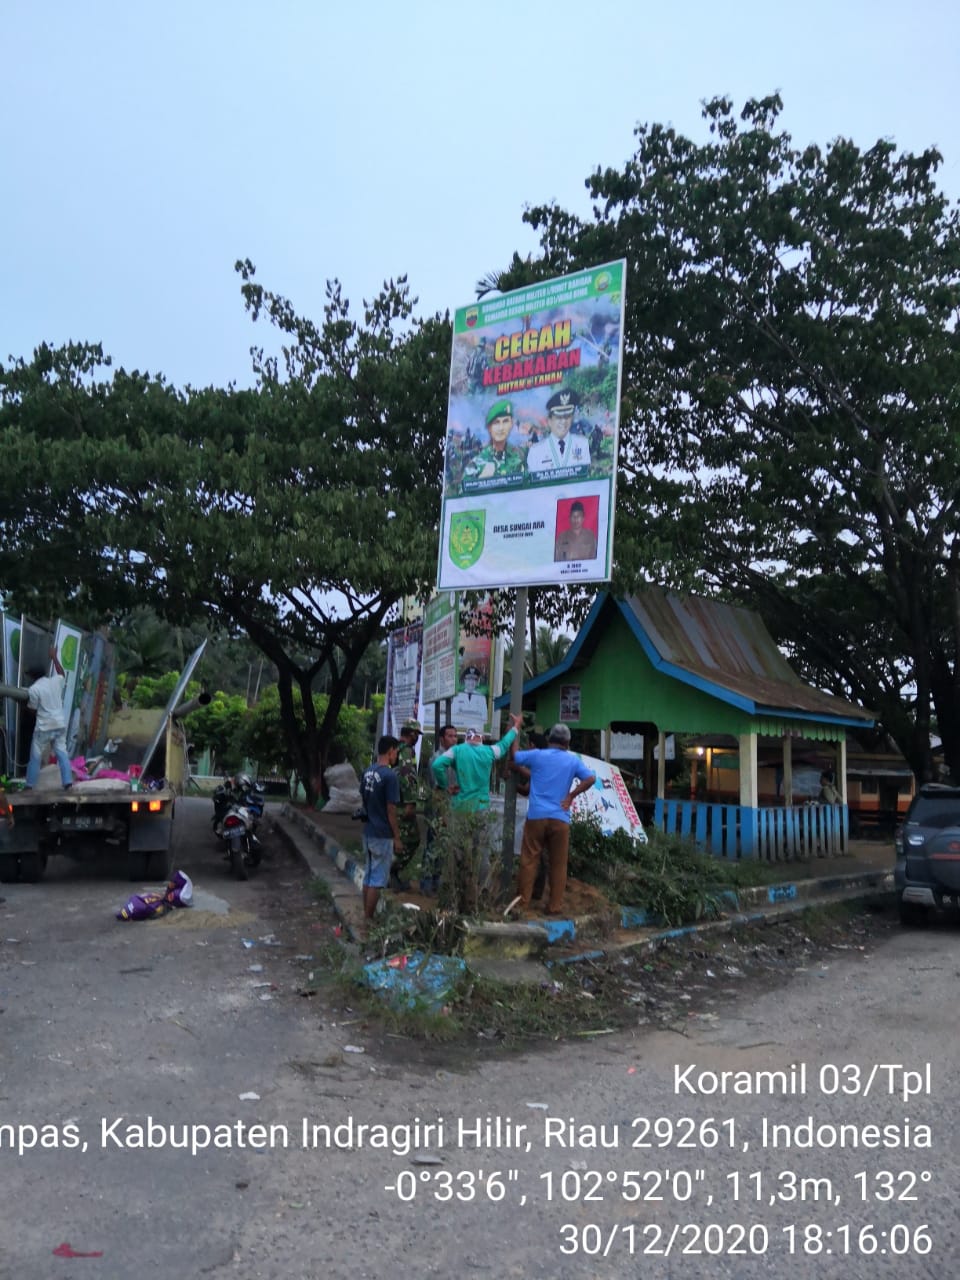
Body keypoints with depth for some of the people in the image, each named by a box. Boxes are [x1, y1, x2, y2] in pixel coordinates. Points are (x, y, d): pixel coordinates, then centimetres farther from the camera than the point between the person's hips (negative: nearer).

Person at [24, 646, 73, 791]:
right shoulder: (56, 681, 3)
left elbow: (33, 708, -3)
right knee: (62, 753, 6)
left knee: (35, 757, 5)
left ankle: (29, 786, 10)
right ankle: (68, 783, 1)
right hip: (60, 724, 5)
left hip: (44, 727, -5)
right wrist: (54, 657, 31)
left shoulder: (33, 689, -11)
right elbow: (62, 674, 27)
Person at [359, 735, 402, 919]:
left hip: (368, 832, 8)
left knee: (368, 876, 16)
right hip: (382, 835, -8)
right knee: (377, 880, 0)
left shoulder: (367, 772, 5)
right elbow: (391, 810, -17)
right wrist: (397, 837, -9)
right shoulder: (389, 775, -18)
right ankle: (369, 919, 5)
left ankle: (366, 916, 23)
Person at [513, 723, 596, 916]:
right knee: (558, 864, 8)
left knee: (529, 861, 5)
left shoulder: (537, 755, 4)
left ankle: (523, 903, 7)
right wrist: (571, 796, 0)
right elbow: (591, 779, -5)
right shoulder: (573, 760, 5)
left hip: (536, 816, 0)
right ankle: (555, 906, 10)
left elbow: (514, 756, 17)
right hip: (560, 818, 0)